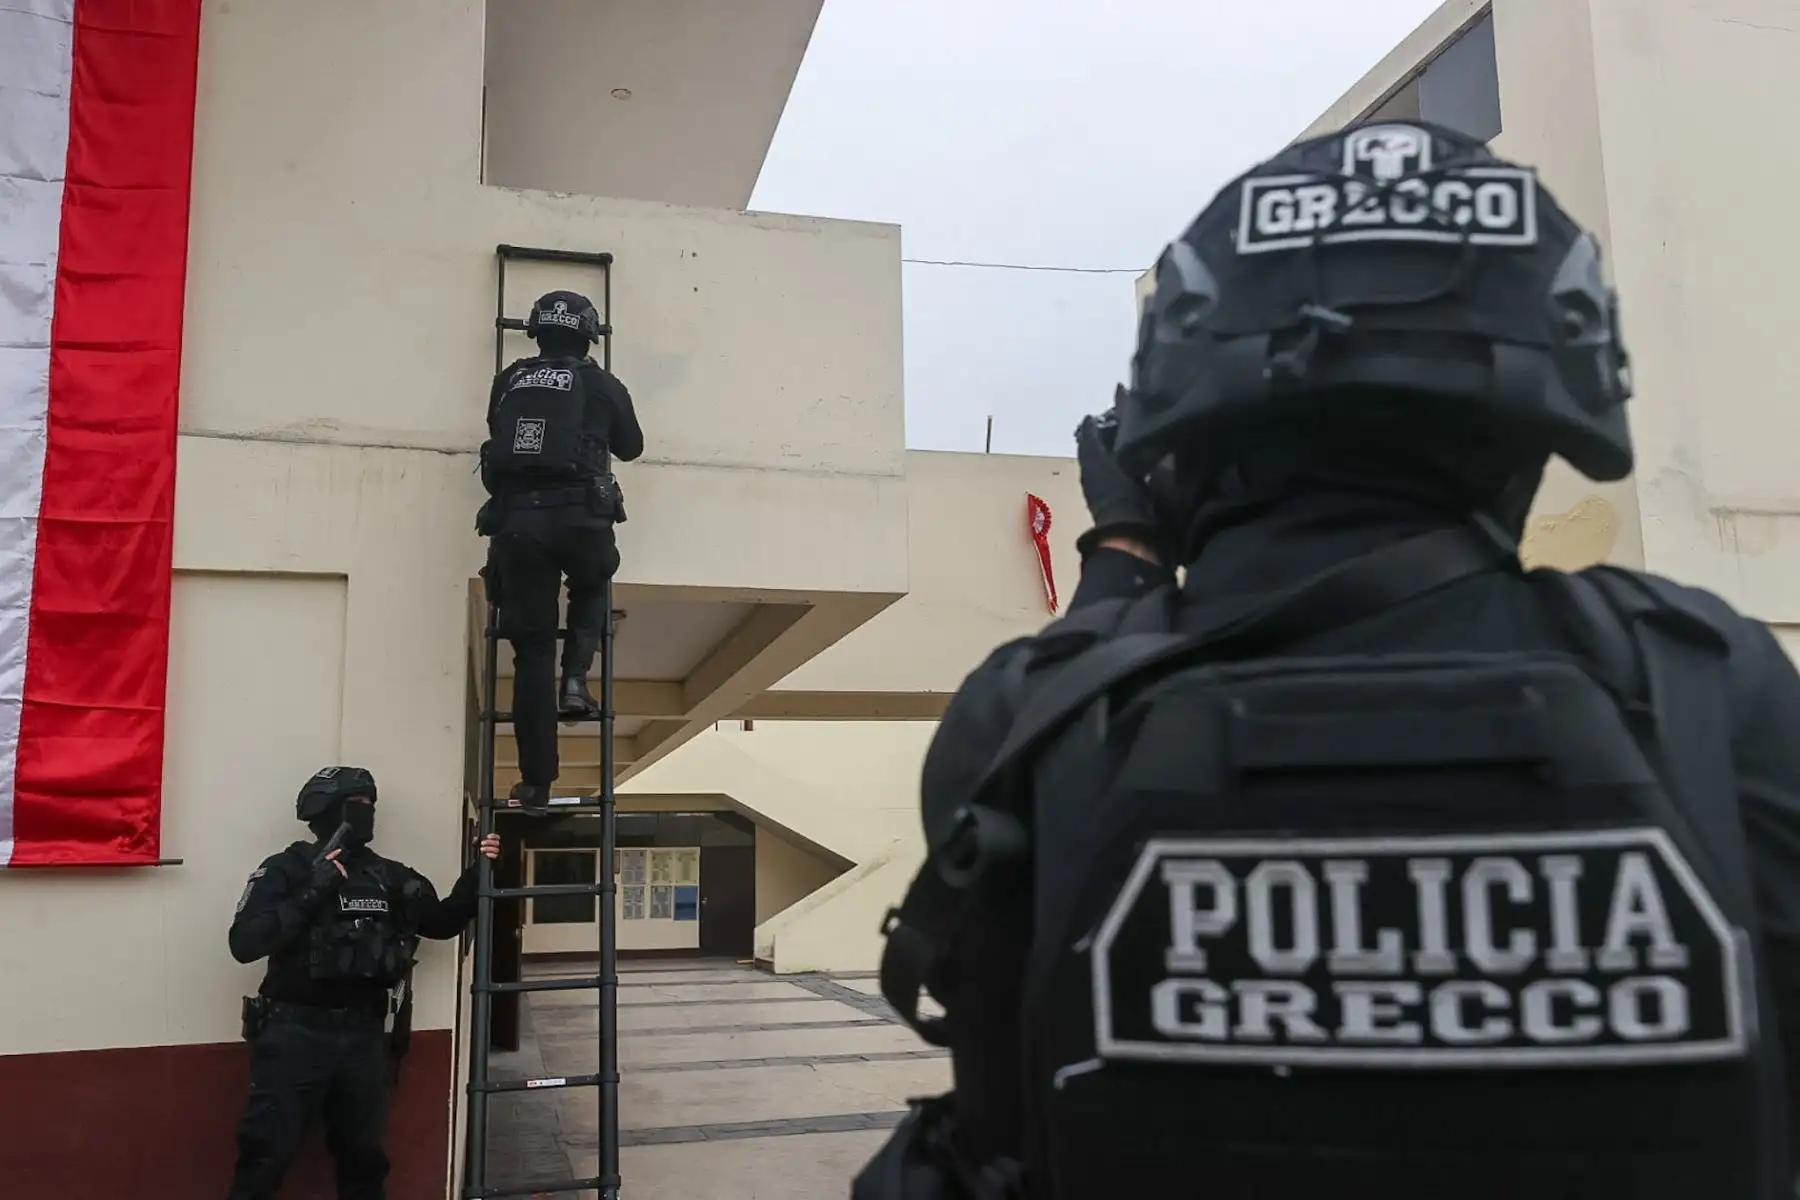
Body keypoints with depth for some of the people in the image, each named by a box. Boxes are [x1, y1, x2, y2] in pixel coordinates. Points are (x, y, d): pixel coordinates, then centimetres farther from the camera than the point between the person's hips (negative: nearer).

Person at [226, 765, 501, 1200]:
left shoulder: (388, 876, 7)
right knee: (266, 1156, -1)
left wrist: (476, 873, 1)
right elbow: (244, 943, -17)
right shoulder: (286, 869, -6)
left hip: (363, 1036, 5)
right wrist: (312, 893, -23)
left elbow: (443, 922, 15)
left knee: (364, 1155, 16)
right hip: (295, 1034, -4)